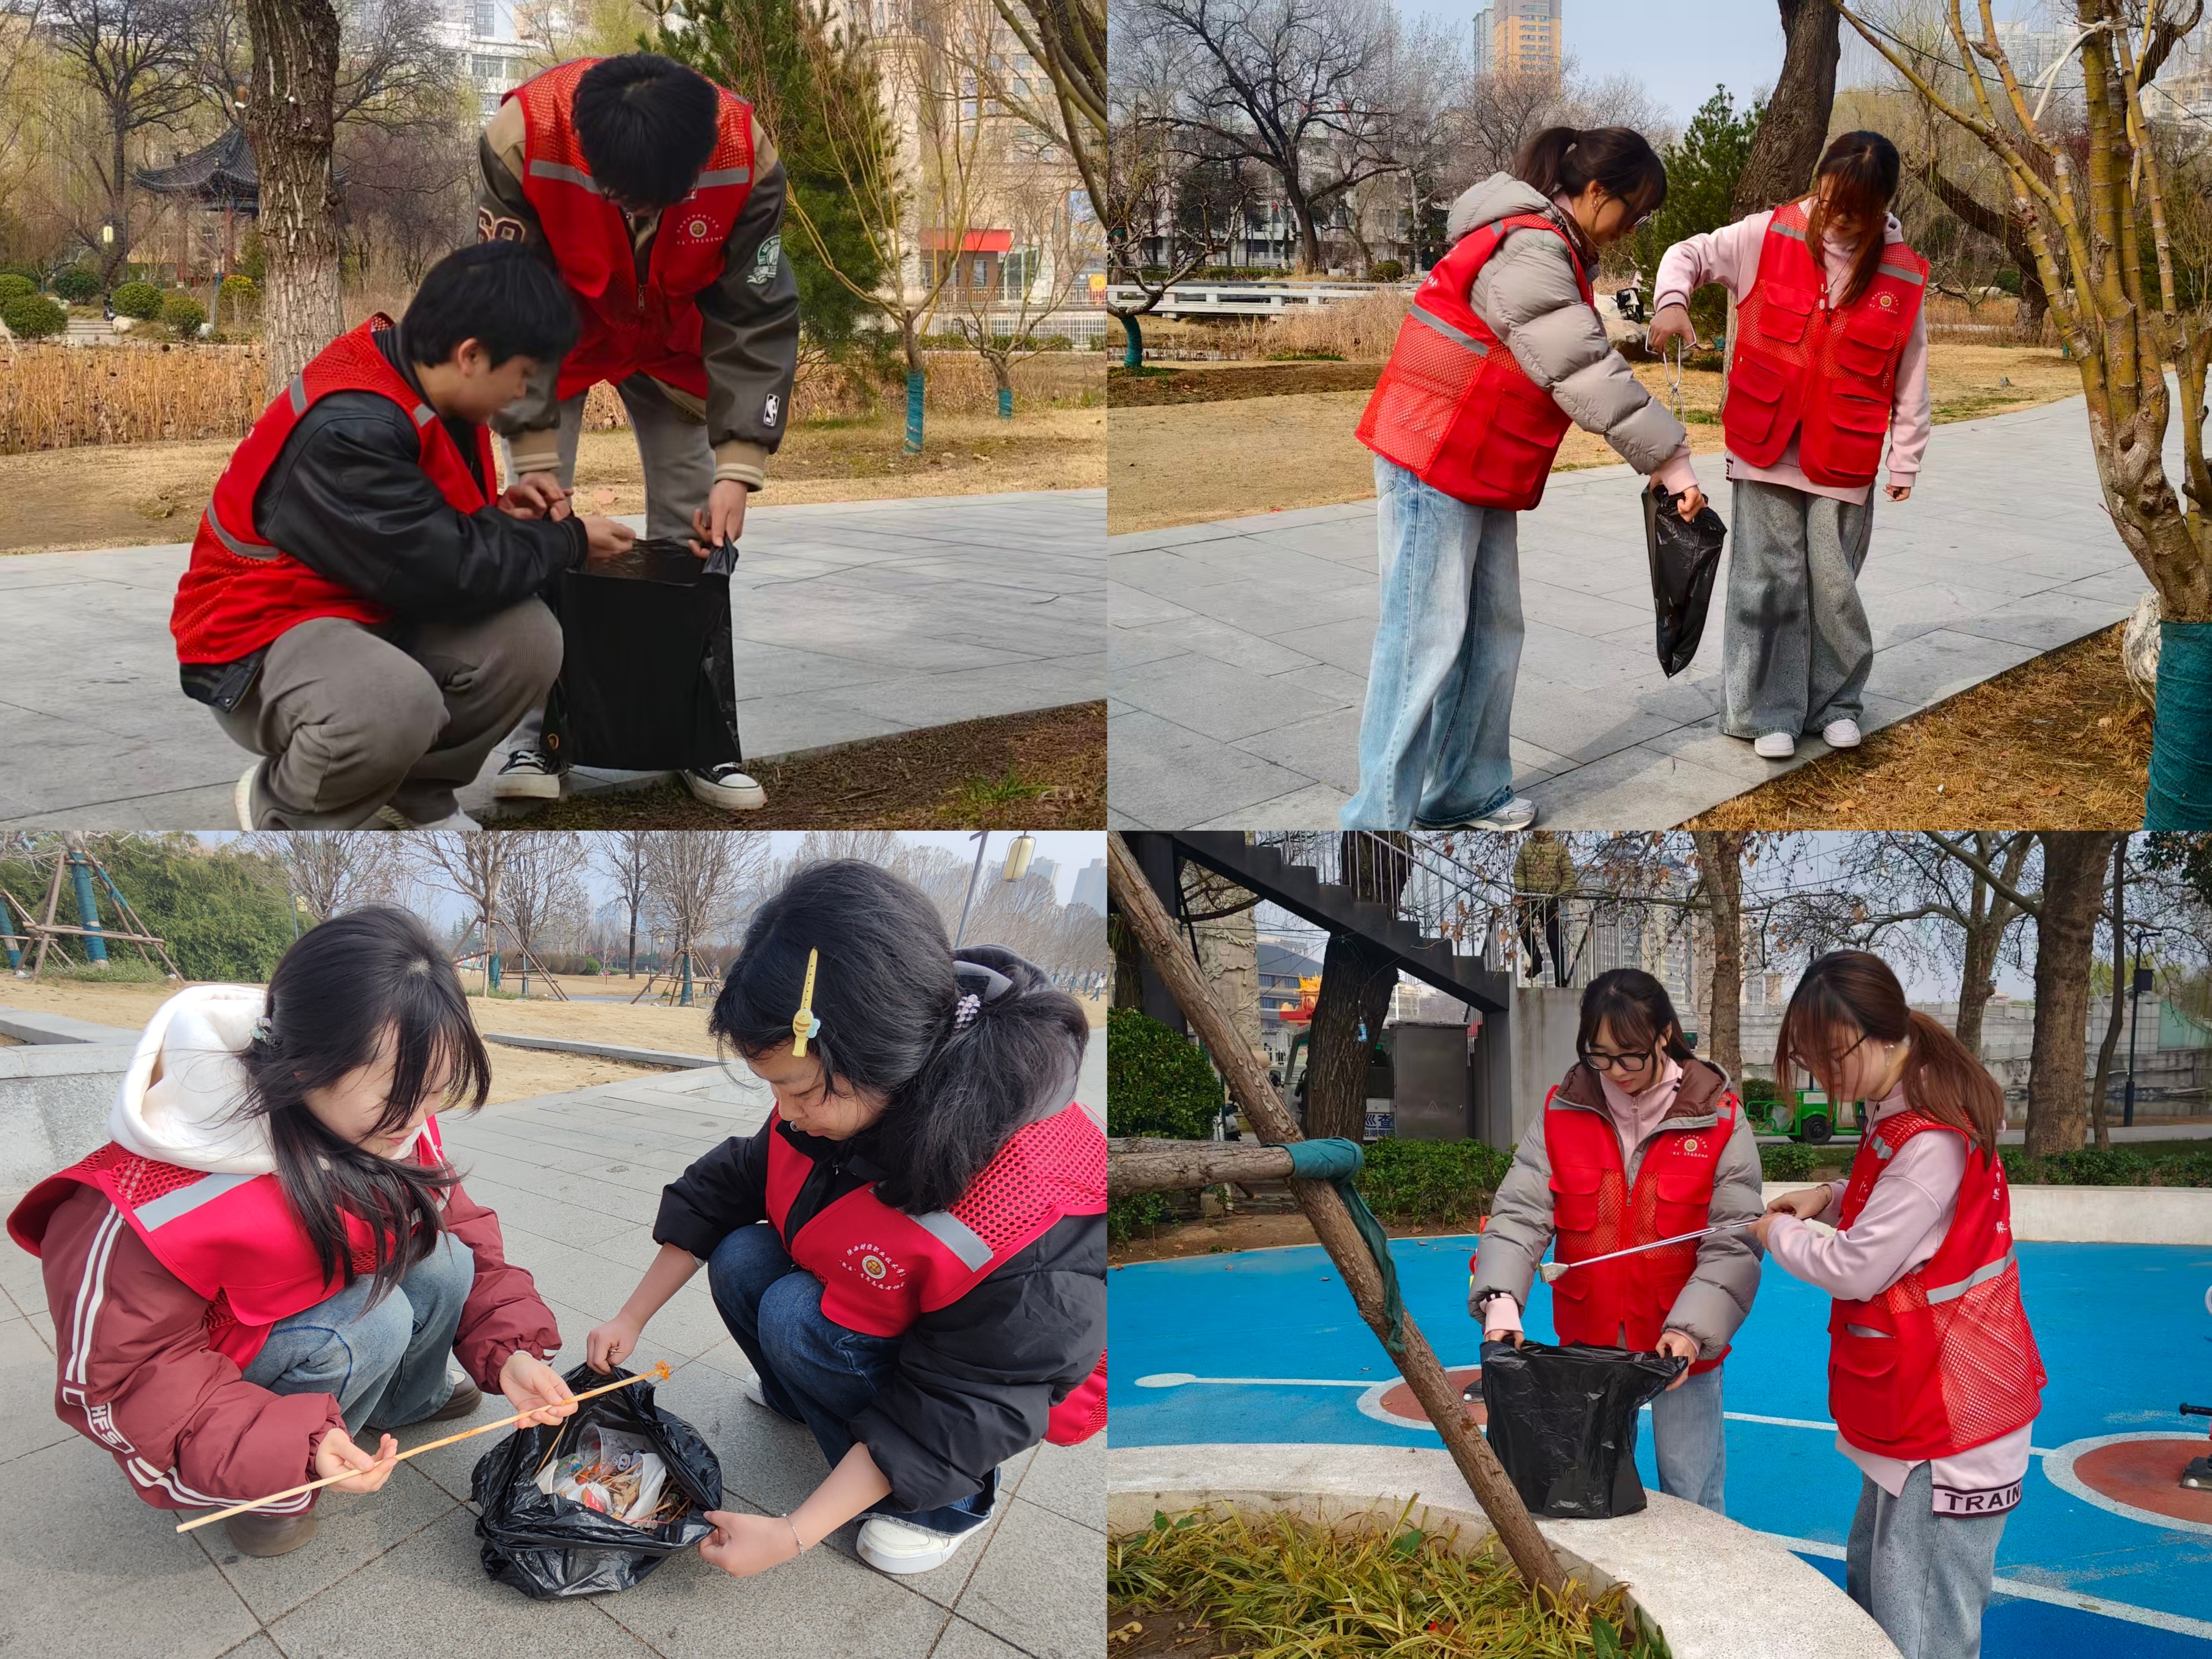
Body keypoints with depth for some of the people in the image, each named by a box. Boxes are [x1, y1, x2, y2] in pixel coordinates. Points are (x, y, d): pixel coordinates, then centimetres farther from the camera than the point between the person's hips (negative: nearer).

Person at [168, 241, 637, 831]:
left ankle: (417, 794, 10)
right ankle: (280, 811, -5)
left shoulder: (419, 384, -1)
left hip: (373, 612, 9)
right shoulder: (348, 426, -29)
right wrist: (569, 542, -14)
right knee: (396, 702, -38)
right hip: (263, 633, -8)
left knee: (527, 638, -14)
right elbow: (443, 571, -28)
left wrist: (496, 513, -6)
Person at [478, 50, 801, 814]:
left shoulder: (747, 155, -32)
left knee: (695, 530, -3)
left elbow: (757, 319, -20)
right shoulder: (522, 138, -36)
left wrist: (737, 467, -24)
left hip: (675, 341, 1)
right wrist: (536, 457, -26)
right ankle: (537, 730, 2)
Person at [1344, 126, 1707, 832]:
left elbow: (1577, 362, 17)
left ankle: (1465, 795, 23)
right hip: (1433, 464, -10)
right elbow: (1585, 369, -25)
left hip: (1481, 469, 10)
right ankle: (1379, 817, -6)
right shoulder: (1527, 251, -19)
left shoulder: (1550, 249, 15)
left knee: (1494, 631, 13)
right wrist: (1669, 459, -24)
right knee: (1427, 640, -10)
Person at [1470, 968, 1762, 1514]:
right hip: (1587, 1341, 3)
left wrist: (1692, 1329, -27)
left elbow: (1734, 1243, -13)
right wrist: (1501, 1299, -25)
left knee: (1692, 1501, 9)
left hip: (1685, 1346, -2)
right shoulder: (1562, 1111, -3)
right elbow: (1520, 1212, -8)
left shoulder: (1719, 1120, -10)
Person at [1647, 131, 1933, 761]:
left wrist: (1906, 461, 5)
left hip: (1844, 462, 1)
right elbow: (1691, 254, 2)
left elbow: (1911, 377, 4)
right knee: (1769, 581, 2)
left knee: (1834, 584, 8)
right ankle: (1768, 710, 14)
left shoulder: (1903, 275, -1)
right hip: (1765, 450, -1)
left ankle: (1835, 700, 27)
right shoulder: (1770, 236, -4)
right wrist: (1672, 299, -20)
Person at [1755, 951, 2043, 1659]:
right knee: (1869, 1594, 21)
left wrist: (1779, 1235, -3)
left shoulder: (1931, 1140, -24)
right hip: (1908, 1408, 10)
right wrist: (1829, 1199, 7)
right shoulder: (1896, 1116, 7)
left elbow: (1857, 1269, -21)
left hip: (1945, 1418, -10)